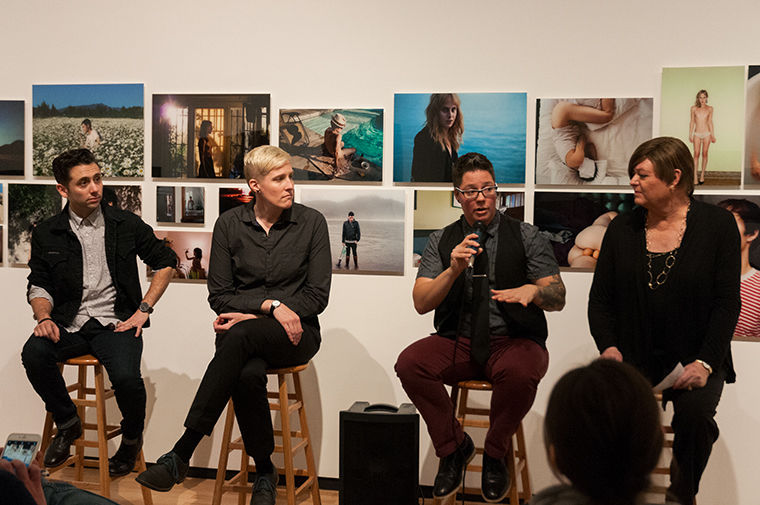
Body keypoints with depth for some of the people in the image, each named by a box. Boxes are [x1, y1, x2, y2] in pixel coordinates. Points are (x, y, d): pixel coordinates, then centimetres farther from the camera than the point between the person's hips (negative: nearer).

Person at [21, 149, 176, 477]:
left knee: (126, 376, -30)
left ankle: (132, 437, 6)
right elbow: (39, 285, 12)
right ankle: (67, 422, 0)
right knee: (34, 354, -30)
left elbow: (165, 263, 12)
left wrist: (143, 310, 2)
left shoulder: (126, 225, 4)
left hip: (115, 322, -2)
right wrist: (44, 317, -10)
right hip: (69, 324, 2)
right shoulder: (47, 234, 8)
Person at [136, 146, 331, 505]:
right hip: (242, 327, 1)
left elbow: (317, 295, -1)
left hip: (295, 333, -1)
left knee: (240, 336, -36)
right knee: (249, 374, -36)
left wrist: (252, 317, -9)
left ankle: (180, 455, -31)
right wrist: (270, 305, -12)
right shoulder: (230, 224, 6)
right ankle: (265, 472, -14)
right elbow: (219, 296, 5)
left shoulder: (312, 223, 3)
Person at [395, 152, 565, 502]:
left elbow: (558, 298, 0)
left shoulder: (526, 236, 5)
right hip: (458, 342, 2)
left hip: (514, 342, -2)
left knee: (519, 372, -37)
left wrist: (533, 290, -24)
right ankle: (454, 447, -3)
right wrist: (453, 270, -17)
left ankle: (495, 454, -7)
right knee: (409, 363, -26)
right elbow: (421, 303, -1)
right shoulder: (442, 241, 9)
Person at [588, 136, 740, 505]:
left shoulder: (717, 224, 0)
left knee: (694, 410, -30)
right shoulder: (621, 229, 8)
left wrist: (705, 362, -16)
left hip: (694, 359, -1)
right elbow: (600, 298, 9)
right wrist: (608, 346, -9)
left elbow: (727, 302, -4)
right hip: (635, 360, 2)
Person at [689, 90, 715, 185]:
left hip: (706, 134, 1)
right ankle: (695, 177, -9)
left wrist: (713, 135, 6)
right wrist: (690, 135, 2)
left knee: (704, 154, 4)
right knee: (696, 154, -8)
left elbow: (710, 122, 8)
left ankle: (702, 176, 14)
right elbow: (692, 122, 6)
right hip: (697, 134, -1)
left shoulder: (709, 108, 4)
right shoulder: (693, 108, 2)